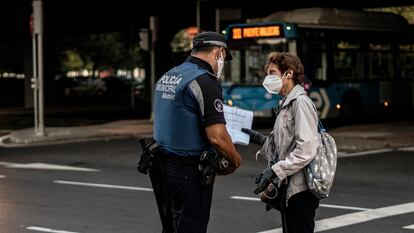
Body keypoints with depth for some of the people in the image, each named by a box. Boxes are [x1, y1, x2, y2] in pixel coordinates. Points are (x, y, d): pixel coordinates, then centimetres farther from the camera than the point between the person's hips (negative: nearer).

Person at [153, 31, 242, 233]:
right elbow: (217, 137, -23)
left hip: (165, 166, 9)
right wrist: (235, 161, -5)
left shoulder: (166, 77, 11)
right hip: (190, 172, -8)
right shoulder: (205, 81, -17)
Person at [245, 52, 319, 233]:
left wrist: (275, 171, -22)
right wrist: (261, 140, 8)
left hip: (300, 190, -9)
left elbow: (306, 149, -22)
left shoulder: (301, 102, -12)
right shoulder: (286, 104, 17)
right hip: (289, 188, 9)